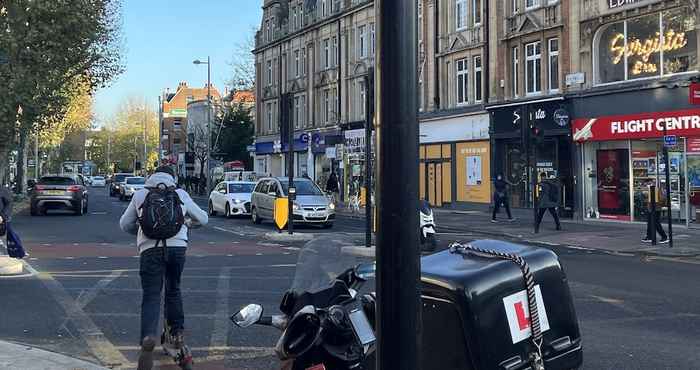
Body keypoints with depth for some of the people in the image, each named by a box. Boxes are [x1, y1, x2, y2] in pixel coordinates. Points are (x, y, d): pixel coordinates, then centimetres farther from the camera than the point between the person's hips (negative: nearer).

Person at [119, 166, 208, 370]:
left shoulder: (140, 194, 18)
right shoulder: (180, 194, 17)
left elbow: (124, 224, 22)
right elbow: (203, 218, 24)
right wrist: (187, 219, 46)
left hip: (150, 248, -1)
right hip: (177, 246, 1)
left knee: (151, 296, -2)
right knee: (173, 290, 22)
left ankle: (148, 337, -23)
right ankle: (178, 332, 23)